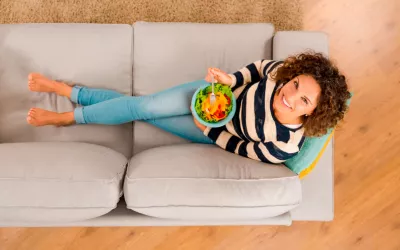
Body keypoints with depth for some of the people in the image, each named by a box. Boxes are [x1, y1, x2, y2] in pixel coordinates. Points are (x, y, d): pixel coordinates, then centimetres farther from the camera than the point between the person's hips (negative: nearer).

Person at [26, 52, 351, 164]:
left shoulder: (285, 145, -33)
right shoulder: (283, 71, -25)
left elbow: (242, 148, -18)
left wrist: (208, 130, -11)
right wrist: (230, 80, -19)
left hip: (217, 132, -3)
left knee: (141, 112, -9)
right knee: (144, 104, -6)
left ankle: (66, 118, 13)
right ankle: (65, 90, 12)